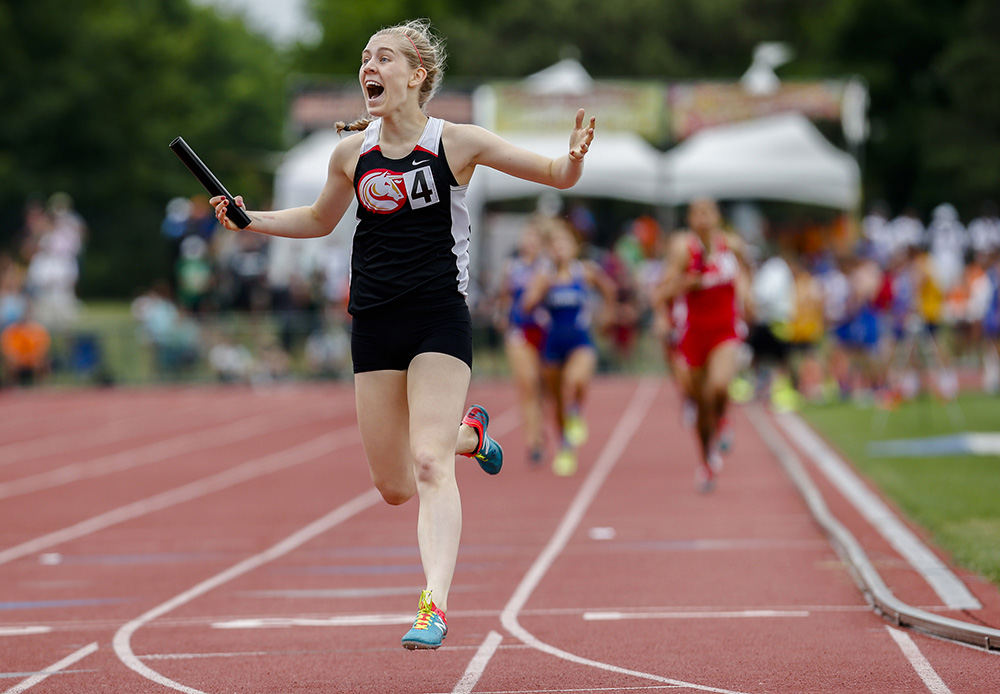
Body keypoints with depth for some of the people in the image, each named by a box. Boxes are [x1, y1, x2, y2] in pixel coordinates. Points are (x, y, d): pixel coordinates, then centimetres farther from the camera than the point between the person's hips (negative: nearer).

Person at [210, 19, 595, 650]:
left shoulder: (456, 142, -5)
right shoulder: (352, 154, 7)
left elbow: (558, 175, -2)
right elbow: (320, 220, 25)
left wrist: (573, 158, -25)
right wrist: (248, 220, 11)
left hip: (440, 318, -4)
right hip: (375, 325, 4)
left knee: (429, 465, -19)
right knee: (394, 487, 9)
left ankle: (435, 606, -23)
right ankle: (469, 432, 41)